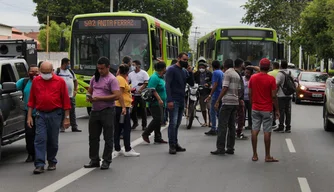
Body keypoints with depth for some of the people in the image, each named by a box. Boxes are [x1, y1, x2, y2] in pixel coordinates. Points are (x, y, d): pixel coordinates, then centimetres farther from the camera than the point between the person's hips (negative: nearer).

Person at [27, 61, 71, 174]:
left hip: (55, 114, -1)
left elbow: (66, 100, -1)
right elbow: (31, 100, 9)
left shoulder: (60, 81, -1)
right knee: (40, 139, -7)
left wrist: (67, 118, -3)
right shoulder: (36, 81, 6)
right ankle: (39, 165, -8)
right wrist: (29, 116, 4)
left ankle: (52, 162, 23)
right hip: (40, 114, 1)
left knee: (53, 140, 7)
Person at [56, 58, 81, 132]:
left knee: (72, 112, 5)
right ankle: (62, 127, 5)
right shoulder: (57, 71, -3)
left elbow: (75, 80, 22)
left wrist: (75, 90, 12)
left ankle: (74, 127, 9)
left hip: (71, 95, 5)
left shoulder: (70, 71, 13)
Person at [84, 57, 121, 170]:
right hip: (95, 110, 7)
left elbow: (117, 96, -19)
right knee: (93, 137, 12)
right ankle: (94, 160, 23)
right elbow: (90, 91, 22)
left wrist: (99, 98, -20)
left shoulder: (112, 79, -9)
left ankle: (106, 161, 11)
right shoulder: (94, 78, 12)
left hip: (107, 111, -7)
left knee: (108, 138, 2)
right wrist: (89, 97, -2)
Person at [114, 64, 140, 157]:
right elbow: (119, 94, -20)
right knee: (127, 128, -5)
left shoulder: (121, 78, 16)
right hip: (122, 107, -10)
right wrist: (123, 107, -23)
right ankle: (128, 150, -3)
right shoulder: (121, 79, -13)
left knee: (118, 129, 10)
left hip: (122, 107, 10)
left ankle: (117, 149, 14)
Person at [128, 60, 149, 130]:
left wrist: (140, 90, -21)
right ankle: (135, 123, 21)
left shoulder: (143, 73, -3)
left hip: (141, 95, -4)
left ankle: (144, 125, 9)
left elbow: (146, 83, -11)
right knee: (133, 110, 4)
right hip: (133, 95, 4)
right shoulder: (131, 74, 13)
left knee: (143, 110, 1)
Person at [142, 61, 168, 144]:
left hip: (160, 103, 10)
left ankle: (158, 138, 14)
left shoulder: (161, 77, 16)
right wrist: (159, 99, -29)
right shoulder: (154, 77, -16)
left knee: (159, 120, 10)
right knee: (157, 119, -13)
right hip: (155, 103, -10)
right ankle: (145, 134, 0)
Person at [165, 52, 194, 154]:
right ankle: (172, 145, -9)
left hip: (181, 100, 7)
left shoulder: (185, 71, 16)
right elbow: (167, 85, -13)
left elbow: (191, 84, 13)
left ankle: (175, 144, 15)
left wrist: (191, 72, -1)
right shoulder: (171, 69, -6)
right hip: (173, 101, -7)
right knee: (173, 123, -11)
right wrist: (169, 100, -20)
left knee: (177, 124, 10)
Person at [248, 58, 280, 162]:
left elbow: (250, 93, 4)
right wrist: (277, 110, -2)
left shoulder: (253, 78, 1)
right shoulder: (271, 79, -10)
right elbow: (273, 96, -11)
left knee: (255, 131, 6)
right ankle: (267, 156, 5)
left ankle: (255, 155, 9)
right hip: (267, 110, -3)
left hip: (255, 109, 3)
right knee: (267, 132, 1)